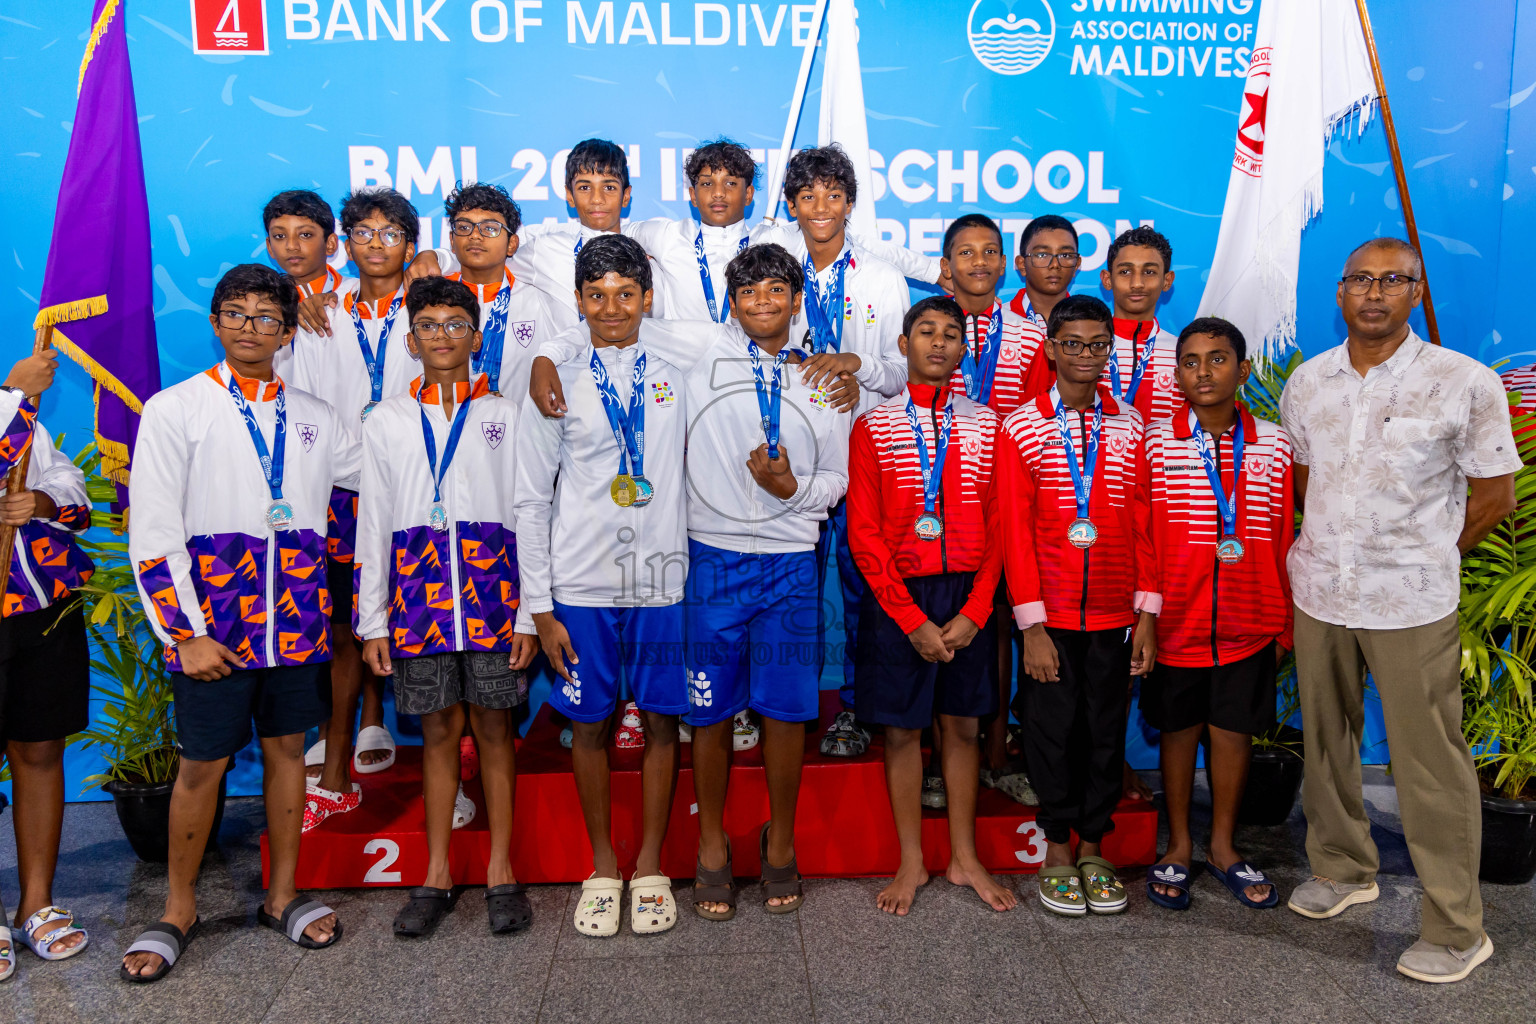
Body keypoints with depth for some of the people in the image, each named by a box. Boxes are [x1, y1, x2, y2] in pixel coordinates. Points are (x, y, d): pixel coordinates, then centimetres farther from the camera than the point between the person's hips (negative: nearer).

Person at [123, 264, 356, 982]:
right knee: (202, 763, 5)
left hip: (297, 620, 3)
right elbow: (152, 532, -7)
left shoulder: (316, 417, 9)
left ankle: (282, 896, 26)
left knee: (287, 747, 11)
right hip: (213, 626, -3)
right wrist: (185, 633, -12)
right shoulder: (175, 410, -2)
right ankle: (179, 909, 24)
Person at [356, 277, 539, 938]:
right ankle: (437, 874, 18)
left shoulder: (505, 415, 6)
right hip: (419, 593, 1)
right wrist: (372, 622, 4)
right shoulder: (386, 423, 10)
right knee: (438, 729, 7)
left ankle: (500, 871, 15)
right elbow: (372, 524, 9)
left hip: (491, 591, -1)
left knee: (493, 727, 4)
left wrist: (529, 615, -3)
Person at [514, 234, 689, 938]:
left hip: (663, 582, 1)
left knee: (661, 721, 6)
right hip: (580, 587, -1)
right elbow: (531, 502, 2)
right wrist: (540, 608, -3)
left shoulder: (675, 381, 7)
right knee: (590, 724, 7)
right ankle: (602, 867, 25)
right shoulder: (556, 387, 3)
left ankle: (650, 867, 23)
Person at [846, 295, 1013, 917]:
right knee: (902, 727, 6)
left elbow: (999, 528, 2)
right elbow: (864, 534, -5)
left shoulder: (985, 425, 6)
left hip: (968, 595, 2)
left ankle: (964, 858, 24)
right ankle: (911, 862, 20)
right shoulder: (874, 427, 0)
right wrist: (912, 620, -11)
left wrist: (974, 612, -9)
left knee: (962, 723, 10)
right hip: (896, 596, -1)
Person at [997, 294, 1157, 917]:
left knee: (1106, 731, 10)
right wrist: (1032, 624, -10)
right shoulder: (1021, 428, -3)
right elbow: (1016, 531, -5)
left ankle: (1093, 849, 25)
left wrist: (1147, 613, 0)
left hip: (1114, 613, 2)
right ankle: (1058, 852, 22)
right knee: (1052, 730, 6)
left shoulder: (1130, 427, 4)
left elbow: (1144, 523, 5)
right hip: (1050, 614, -2)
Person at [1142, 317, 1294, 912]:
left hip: (1248, 624, 2)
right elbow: (1141, 538, -3)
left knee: (1234, 731, 11)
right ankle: (1178, 846, 28)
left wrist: (1283, 623, 6)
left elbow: (1283, 539, 5)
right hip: (1176, 622, -1)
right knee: (1178, 730, 11)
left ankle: (1222, 846, 30)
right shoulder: (1155, 442, -4)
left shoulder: (1273, 445, 2)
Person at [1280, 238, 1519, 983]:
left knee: (1429, 762, 1)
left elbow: (1495, 494, -2)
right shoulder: (1307, 382, 4)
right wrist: (1331, 544, 10)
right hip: (1319, 592, 4)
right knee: (1325, 741, 16)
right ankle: (1342, 868, 37)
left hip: (1412, 605, -4)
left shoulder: (1465, 383, -8)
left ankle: (1456, 929, 15)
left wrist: (1423, 558, 1)